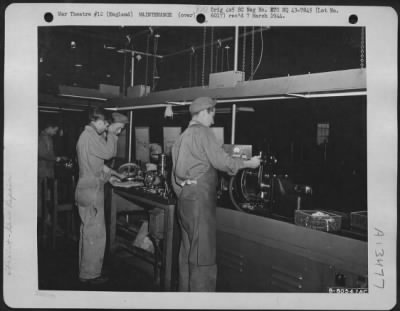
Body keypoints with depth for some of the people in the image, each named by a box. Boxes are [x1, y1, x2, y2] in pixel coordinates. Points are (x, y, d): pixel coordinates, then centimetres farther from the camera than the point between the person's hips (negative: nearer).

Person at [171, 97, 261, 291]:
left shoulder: (183, 136, 19)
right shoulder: (202, 132, -8)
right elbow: (221, 161, -12)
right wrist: (249, 163, -1)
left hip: (185, 197, 10)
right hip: (200, 197, -10)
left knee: (188, 250, 15)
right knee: (203, 254, -6)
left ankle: (185, 290, 23)